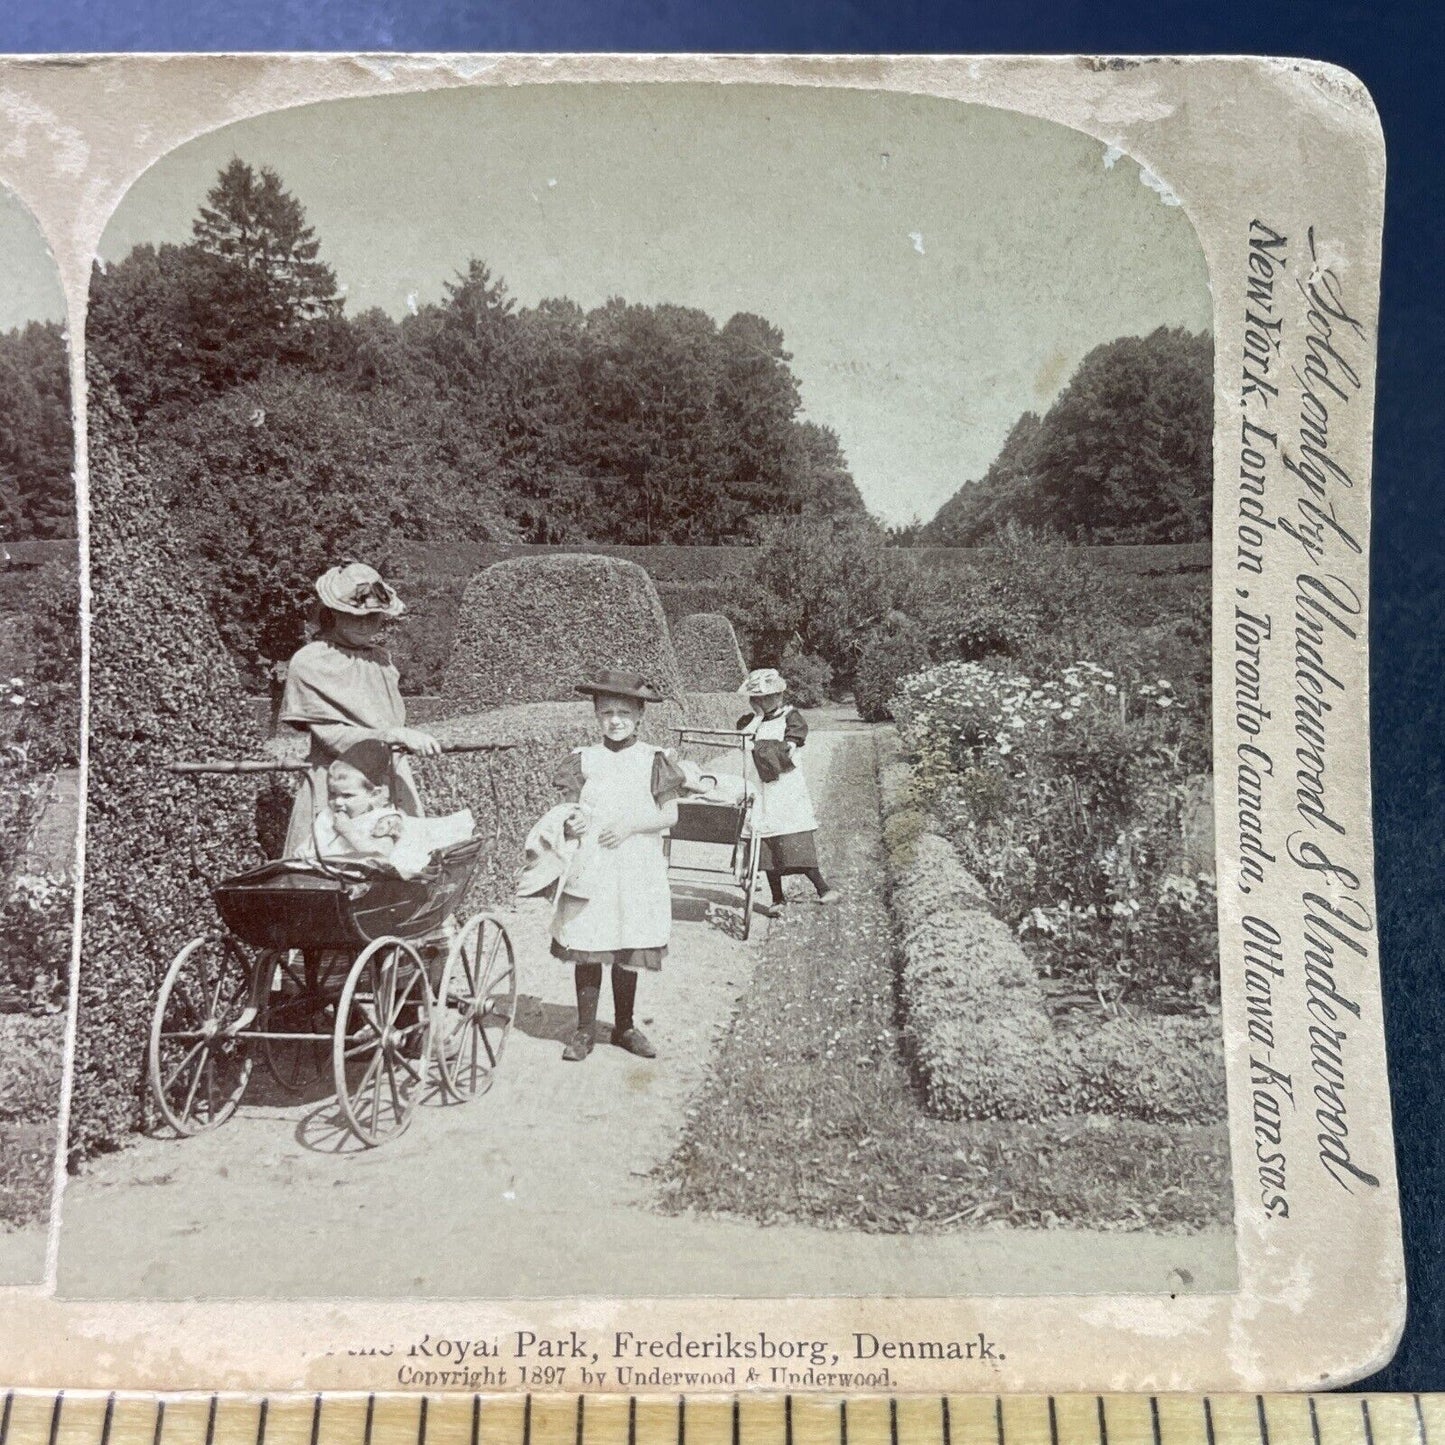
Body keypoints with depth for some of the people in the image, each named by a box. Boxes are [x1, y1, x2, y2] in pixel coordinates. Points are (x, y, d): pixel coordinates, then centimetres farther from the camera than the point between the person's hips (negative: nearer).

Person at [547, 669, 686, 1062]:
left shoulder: (653, 760, -1)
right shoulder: (583, 760, 2)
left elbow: (670, 815, -1)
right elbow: (569, 807, 8)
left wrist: (631, 826, -15)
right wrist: (571, 823, -15)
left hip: (636, 870, 0)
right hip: (589, 868, 0)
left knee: (628, 950, 9)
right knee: (586, 948, 2)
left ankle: (624, 1026, 27)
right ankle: (585, 1030, 16)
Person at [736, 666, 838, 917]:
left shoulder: (791, 717, 1)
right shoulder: (749, 721, 13)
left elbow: (787, 750, -11)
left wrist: (757, 744, -8)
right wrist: (757, 717, -7)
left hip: (786, 787, -4)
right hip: (759, 790, 4)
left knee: (796, 843, -9)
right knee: (766, 847, 4)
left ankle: (823, 889, 2)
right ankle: (777, 900, 14)